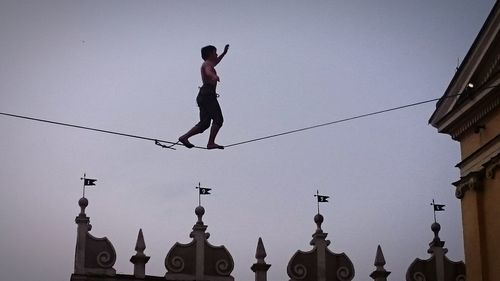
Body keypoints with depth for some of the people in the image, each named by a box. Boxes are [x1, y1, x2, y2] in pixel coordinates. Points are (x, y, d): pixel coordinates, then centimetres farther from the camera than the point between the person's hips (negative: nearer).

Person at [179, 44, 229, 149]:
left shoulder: (207, 64, 27)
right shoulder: (207, 64, -3)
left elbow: (215, 62, 51)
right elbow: (208, 72, -28)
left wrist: (224, 53, 63)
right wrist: (214, 76, -50)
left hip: (203, 96, 10)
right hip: (208, 94, -10)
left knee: (204, 123, 4)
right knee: (218, 119, -15)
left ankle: (184, 137, -4)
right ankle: (211, 143, -23)